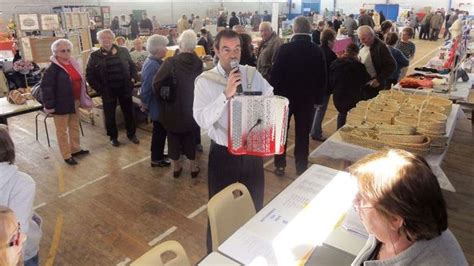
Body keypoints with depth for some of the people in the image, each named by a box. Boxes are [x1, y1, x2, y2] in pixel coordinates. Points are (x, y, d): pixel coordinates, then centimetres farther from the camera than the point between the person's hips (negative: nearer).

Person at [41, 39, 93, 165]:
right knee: (62, 130, 5)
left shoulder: (74, 64, 6)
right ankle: (66, 155, 14)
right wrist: (49, 105, -20)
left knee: (75, 127, 19)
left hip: (74, 102, 8)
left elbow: (81, 81, 16)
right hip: (61, 104, -7)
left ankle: (75, 149, 35)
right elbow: (45, 87, -19)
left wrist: (84, 99, 15)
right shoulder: (53, 68, -16)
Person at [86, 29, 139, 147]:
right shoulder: (94, 56, -3)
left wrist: (133, 79, -4)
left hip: (124, 88, 1)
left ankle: (131, 134, 29)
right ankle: (113, 137, 27)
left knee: (129, 112, 11)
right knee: (109, 115, 9)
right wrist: (100, 88, -9)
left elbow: (132, 66, 10)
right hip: (108, 91, -1)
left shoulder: (123, 51, 1)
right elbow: (89, 76, -1)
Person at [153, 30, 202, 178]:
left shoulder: (171, 62, -18)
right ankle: (193, 166, 26)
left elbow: (156, 83, -18)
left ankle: (176, 167, 26)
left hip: (173, 107, -2)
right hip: (193, 107, 3)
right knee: (191, 136, 18)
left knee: (174, 137, 14)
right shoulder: (199, 63, -8)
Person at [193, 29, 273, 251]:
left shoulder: (253, 75, 0)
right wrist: (226, 94, -30)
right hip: (223, 154, -3)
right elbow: (202, 120, -20)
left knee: (254, 207, 20)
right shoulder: (205, 81, -9)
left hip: (252, 151, 4)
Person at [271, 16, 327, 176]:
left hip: (285, 95, -1)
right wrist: (318, 98, 10)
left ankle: (280, 165, 19)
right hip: (307, 97, 2)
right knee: (303, 134, 9)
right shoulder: (317, 50, -4)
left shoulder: (285, 48, -13)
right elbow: (322, 77, 1)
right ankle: (301, 168, 16)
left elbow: (275, 73, -11)